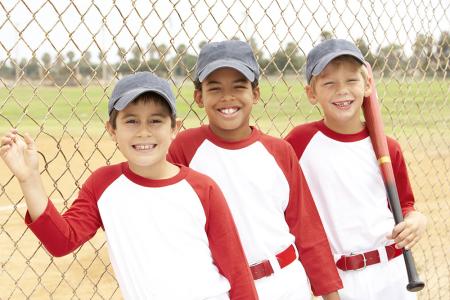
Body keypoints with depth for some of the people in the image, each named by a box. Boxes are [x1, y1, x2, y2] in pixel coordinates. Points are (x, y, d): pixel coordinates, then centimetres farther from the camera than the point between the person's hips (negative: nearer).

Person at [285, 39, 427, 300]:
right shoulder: (302, 140, -10)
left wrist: (416, 219, -12)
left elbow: (404, 204, 7)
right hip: (336, 278, -2)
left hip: (392, 272, 2)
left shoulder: (387, 148, -3)